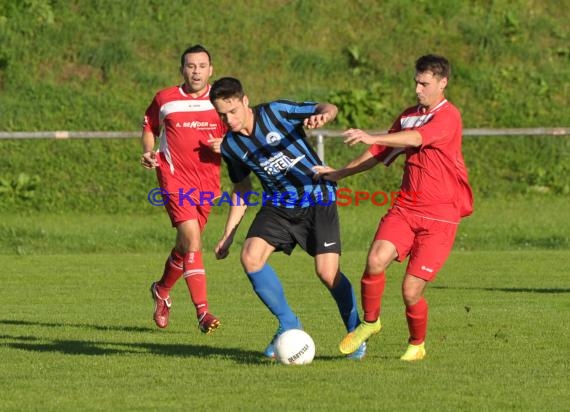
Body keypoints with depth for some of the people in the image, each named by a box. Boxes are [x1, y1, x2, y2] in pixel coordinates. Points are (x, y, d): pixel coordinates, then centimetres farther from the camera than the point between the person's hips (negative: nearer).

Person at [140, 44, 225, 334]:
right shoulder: (164, 100, 2)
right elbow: (149, 128, 17)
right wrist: (148, 152, -3)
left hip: (208, 180, 3)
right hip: (175, 178, -3)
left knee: (186, 244, 13)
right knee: (192, 239, -20)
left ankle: (162, 290, 42)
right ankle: (203, 312, -24)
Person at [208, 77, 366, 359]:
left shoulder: (275, 113, -15)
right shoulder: (230, 147, 0)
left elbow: (329, 108, -16)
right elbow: (241, 190, 14)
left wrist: (323, 114, -41)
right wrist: (228, 235, 10)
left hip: (317, 200, -5)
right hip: (278, 205, 5)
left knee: (327, 272, -15)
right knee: (250, 257, -17)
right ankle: (288, 324, 1)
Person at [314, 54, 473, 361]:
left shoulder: (448, 117, -9)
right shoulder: (408, 116, 14)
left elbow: (417, 138, -28)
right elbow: (382, 153, 26)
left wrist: (371, 138, -39)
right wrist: (340, 173, 20)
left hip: (440, 217, -5)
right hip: (405, 207, 5)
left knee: (411, 290, -9)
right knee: (376, 261, -22)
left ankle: (417, 345, 19)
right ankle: (370, 321, 2)